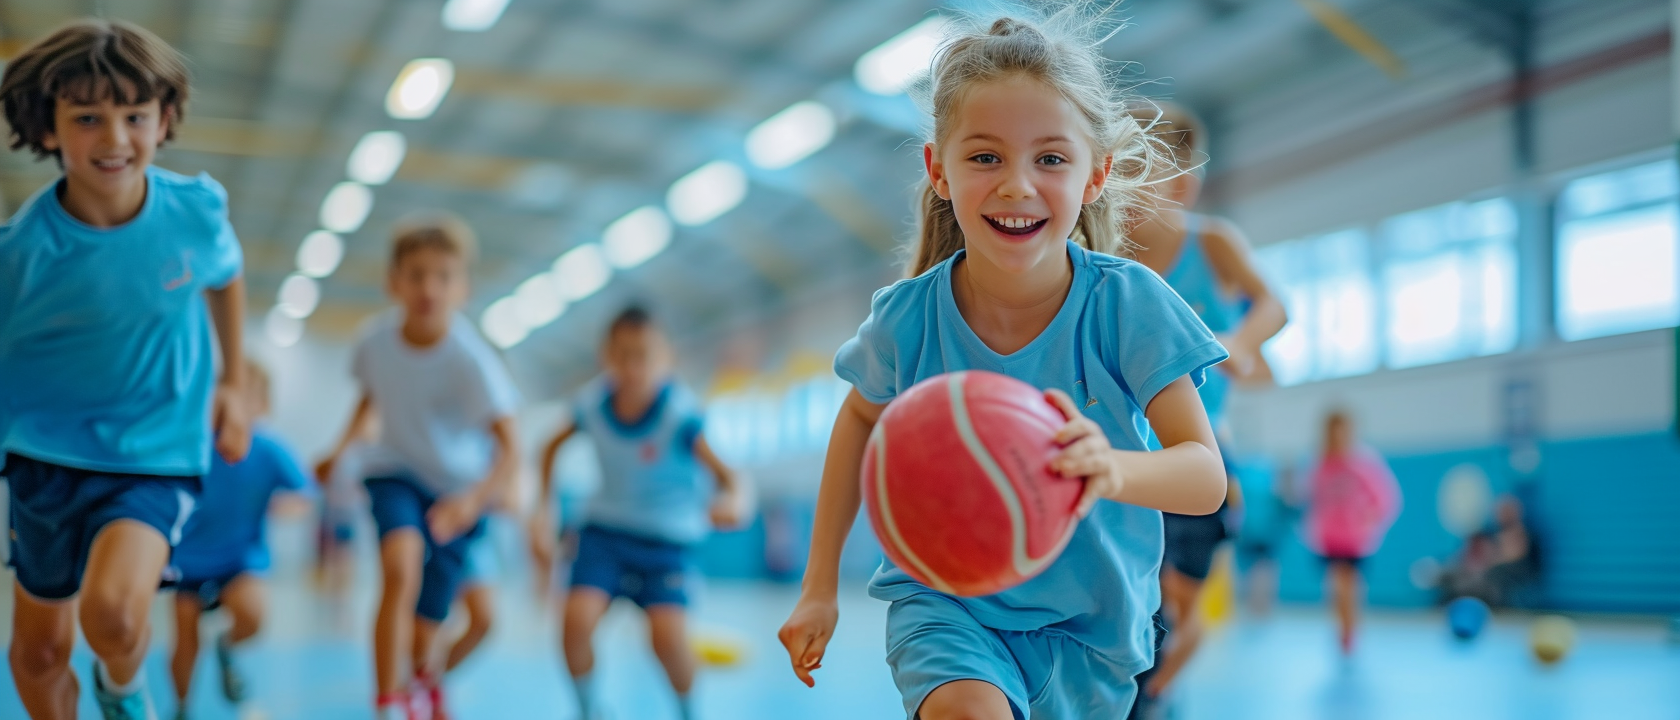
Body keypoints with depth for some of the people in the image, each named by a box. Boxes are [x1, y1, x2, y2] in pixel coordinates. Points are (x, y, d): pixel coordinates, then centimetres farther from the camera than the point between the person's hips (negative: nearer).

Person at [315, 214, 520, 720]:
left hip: (459, 490, -2)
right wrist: (342, 447, 2)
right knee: (401, 568, -31)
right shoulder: (376, 339, -15)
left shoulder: (471, 361, -28)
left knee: (421, 635, 5)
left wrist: (474, 498, -51)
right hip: (396, 471, 2)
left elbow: (508, 449, -35)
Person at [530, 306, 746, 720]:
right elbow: (554, 447, 10)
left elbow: (725, 474, -25)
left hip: (668, 536, -2)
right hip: (606, 529, 3)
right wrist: (543, 509, 4)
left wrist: (730, 503, -48)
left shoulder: (680, 412, -23)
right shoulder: (592, 403, -12)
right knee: (577, 620, -20)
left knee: (667, 635, -22)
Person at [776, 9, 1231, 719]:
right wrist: (819, 586, 8)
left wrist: (1112, 470, -48)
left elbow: (1207, 477, -24)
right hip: (942, 599, -1)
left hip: (1088, 618, 1)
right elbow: (862, 420, 7)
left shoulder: (1129, 303, -19)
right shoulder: (907, 317, -15)